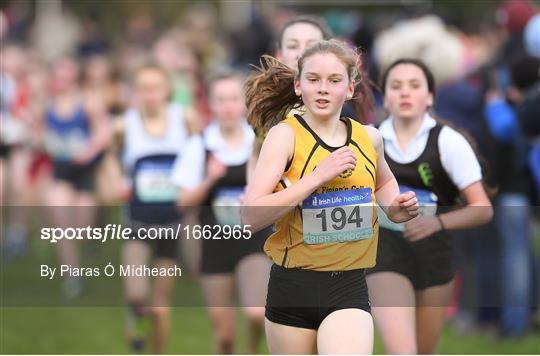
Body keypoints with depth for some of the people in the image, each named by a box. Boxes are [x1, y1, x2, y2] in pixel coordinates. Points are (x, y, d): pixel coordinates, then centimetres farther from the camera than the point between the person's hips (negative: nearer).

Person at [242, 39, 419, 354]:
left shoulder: (369, 138, 6)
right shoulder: (285, 135, -7)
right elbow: (250, 215, -20)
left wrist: (394, 207, 8)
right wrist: (318, 176, -23)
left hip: (349, 289, 2)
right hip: (293, 286, -1)